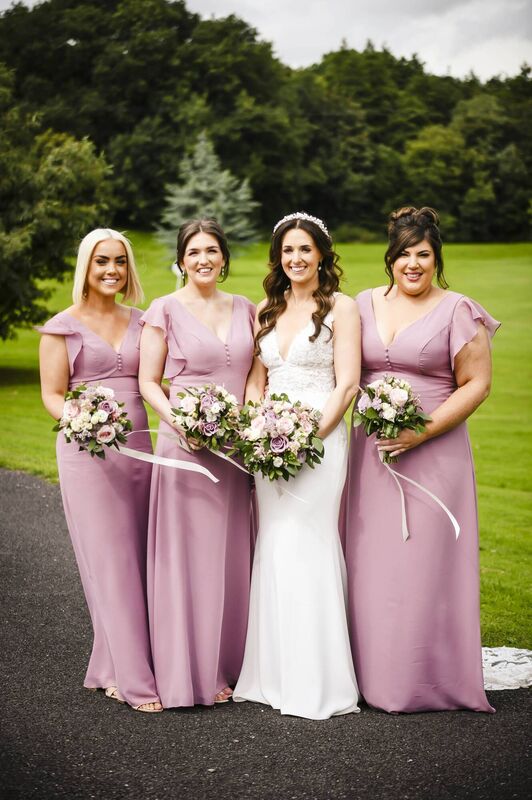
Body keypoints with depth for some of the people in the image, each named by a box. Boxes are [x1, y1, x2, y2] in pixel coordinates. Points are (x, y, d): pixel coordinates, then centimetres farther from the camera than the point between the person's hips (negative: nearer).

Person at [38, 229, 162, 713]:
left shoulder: (139, 322, 13)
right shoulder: (63, 327, 1)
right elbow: (52, 395, -1)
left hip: (138, 449, 5)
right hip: (87, 453, -4)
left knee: (137, 558, 4)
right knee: (111, 561, -6)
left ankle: (110, 668, 16)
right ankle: (135, 681, -2)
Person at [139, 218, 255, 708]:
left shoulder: (245, 310, 12)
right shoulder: (166, 311, -1)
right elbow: (148, 382, -1)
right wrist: (177, 420, -17)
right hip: (185, 446, -4)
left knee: (232, 556, 9)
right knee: (187, 554, -2)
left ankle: (229, 665, 19)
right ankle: (189, 673, 6)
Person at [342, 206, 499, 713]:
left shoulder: (457, 311, -3)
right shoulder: (366, 304, 11)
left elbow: (476, 384, -6)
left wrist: (422, 432, -15)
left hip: (432, 452, -4)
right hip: (371, 452, 4)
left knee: (424, 565, -2)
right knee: (370, 565, 5)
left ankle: (426, 682, 10)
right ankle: (374, 675, 16)